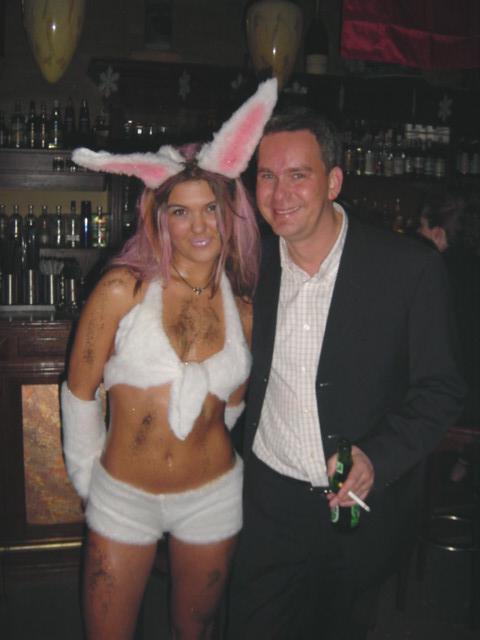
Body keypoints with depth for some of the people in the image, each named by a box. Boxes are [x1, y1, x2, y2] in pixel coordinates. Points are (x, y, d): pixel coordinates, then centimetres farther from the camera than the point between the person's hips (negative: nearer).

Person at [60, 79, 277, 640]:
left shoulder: (243, 309, -3)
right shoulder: (123, 289, -14)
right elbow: (79, 393, -6)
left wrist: (207, 460, 12)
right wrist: (88, 478, 2)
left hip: (211, 498, 2)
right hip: (122, 498, -2)